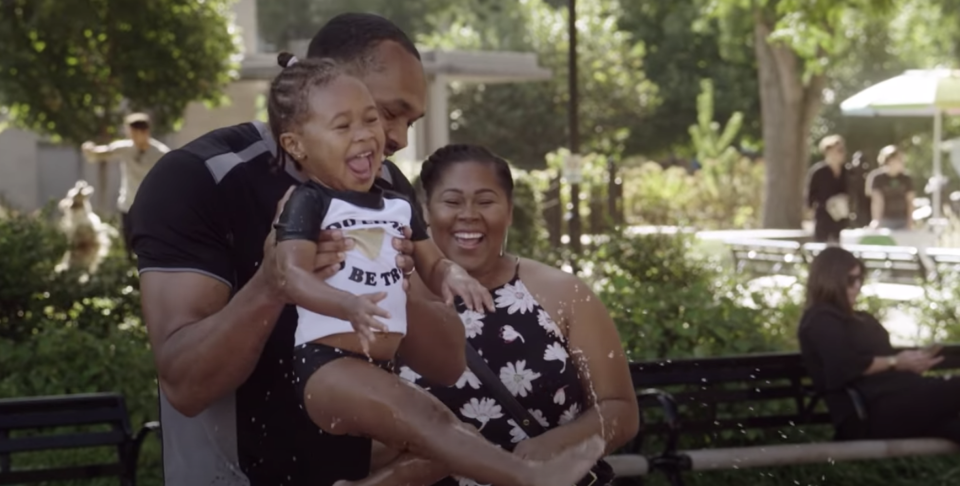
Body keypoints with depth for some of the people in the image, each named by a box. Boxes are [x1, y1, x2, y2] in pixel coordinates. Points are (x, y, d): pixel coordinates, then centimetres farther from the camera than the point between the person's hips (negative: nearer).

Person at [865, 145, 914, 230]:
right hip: (885, 221, -3)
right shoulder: (879, 179, -2)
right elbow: (877, 201, -7)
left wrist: (910, 222, 3)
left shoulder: (906, 180, 7)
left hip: (902, 221, 3)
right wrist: (876, 221, -15)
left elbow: (910, 202, 8)